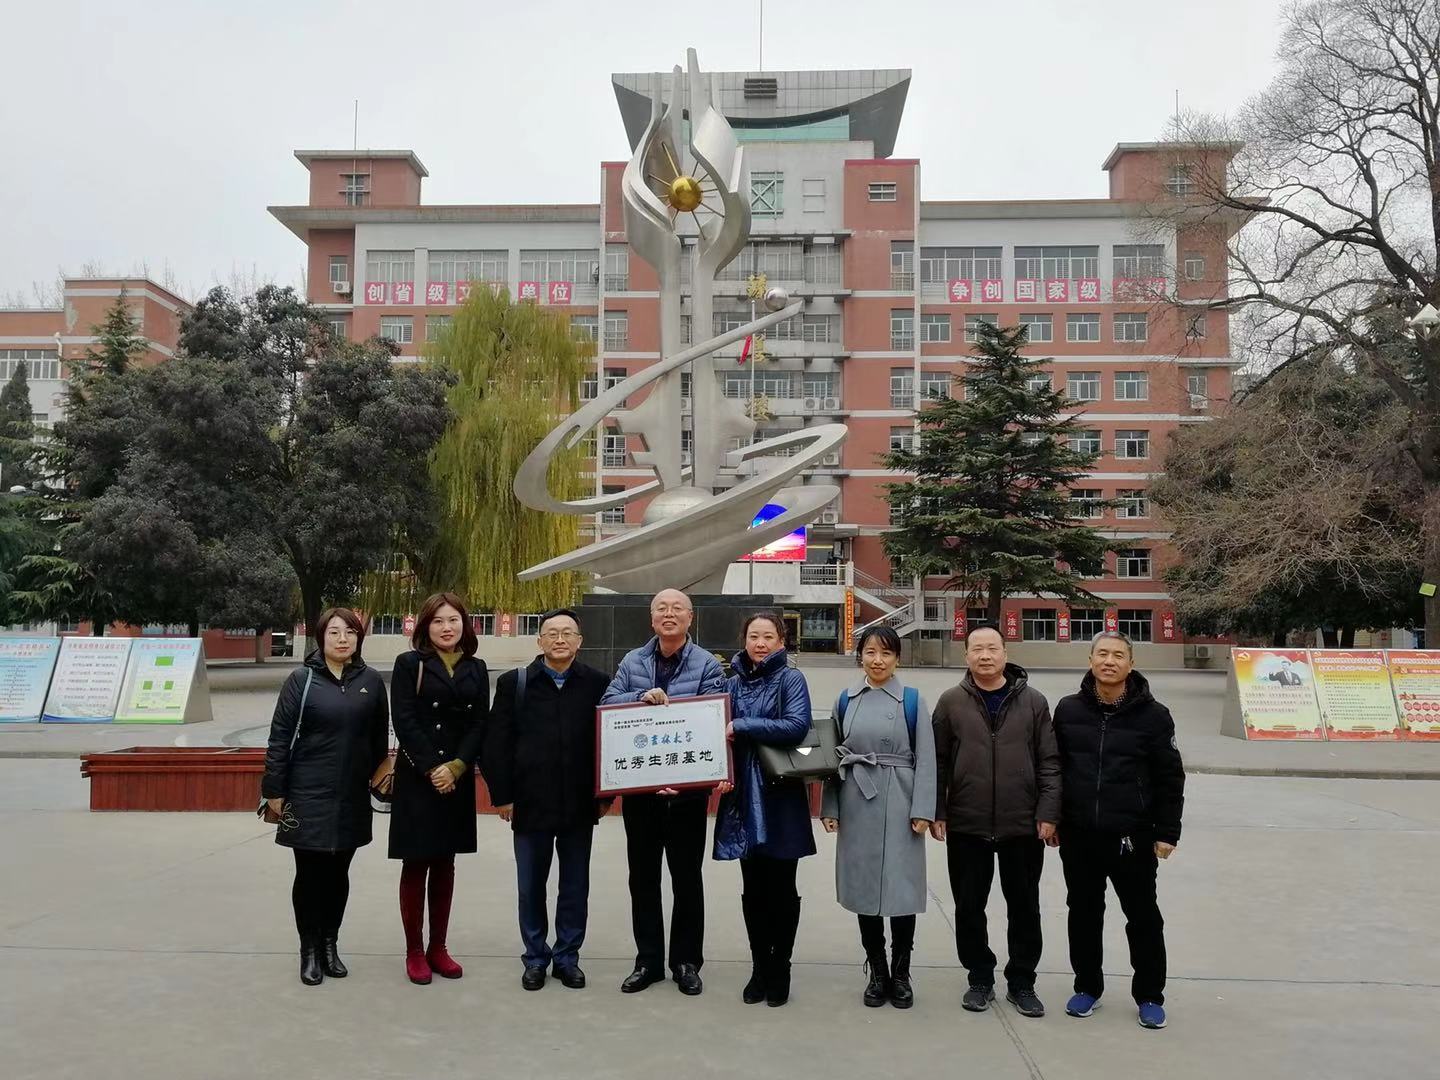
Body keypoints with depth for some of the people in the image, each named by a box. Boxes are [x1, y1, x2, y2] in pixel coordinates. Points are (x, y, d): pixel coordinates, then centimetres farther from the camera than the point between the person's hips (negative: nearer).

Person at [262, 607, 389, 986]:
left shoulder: (371, 681, 2)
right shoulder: (302, 679, -5)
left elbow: (380, 735, 10)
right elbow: (280, 736, -5)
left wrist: (378, 775, 9)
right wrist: (274, 789, -7)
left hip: (352, 798, 2)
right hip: (308, 796, -2)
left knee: (338, 873, 13)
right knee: (309, 874, 6)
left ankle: (330, 945, 27)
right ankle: (309, 950, 20)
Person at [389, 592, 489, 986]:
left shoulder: (476, 669, 8)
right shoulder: (409, 664, -2)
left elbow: (479, 723, 2)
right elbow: (404, 721, -10)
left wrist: (456, 767, -11)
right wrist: (432, 768, -16)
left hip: (458, 779, 3)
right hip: (417, 778, -3)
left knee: (445, 864, 10)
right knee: (416, 864, 2)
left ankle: (438, 948, 19)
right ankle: (414, 952, 12)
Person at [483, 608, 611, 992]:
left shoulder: (599, 684, 0)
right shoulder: (514, 683, 0)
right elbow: (498, 743, 0)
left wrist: (605, 794, -1)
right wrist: (502, 795, -5)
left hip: (580, 805, 0)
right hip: (530, 803, 0)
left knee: (575, 887, 10)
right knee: (531, 887, 10)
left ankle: (567, 957, 24)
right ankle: (535, 958, 25)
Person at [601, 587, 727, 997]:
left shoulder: (706, 665, -3)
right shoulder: (632, 662, 6)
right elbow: (608, 703, -3)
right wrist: (642, 697, -22)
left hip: (687, 787, -2)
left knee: (687, 877, 8)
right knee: (643, 876, 11)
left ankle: (686, 962, 22)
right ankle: (648, 960, 23)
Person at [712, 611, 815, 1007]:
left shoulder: (790, 679, -5)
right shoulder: (735, 682, 9)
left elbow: (796, 725, -21)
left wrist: (742, 727, -18)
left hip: (781, 800, -4)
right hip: (745, 799, 4)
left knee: (781, 889, 6)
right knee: (753, 890, 10)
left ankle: (779, 970, 20)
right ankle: (760, 968, 23)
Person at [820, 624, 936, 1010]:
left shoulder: (912, 701, -1)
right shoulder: (846, 701, 7)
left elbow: (925, 758, -3)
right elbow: (834, 756, 9)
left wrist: (922, 810, -9)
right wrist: (829, 807, 4)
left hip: (899, 806, -3)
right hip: (857, 805, 3)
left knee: (901, 889, 0)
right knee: (864, 888, 8)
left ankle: (900, 974, 17)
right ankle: (877, 972, 22)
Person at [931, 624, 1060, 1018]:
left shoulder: (1033, 701, 0)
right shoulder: (951, 702, 0)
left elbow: (1049, 762, 0)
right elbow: (938, 762, 2)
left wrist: (1048, 812, -6)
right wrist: (937, 811, -2)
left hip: (1023, 826, 0)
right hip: (966, 826, 0)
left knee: (1024, 907, 10)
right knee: (969, 907, 10)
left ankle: (1021, 982, 26)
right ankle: (980, 979, 26)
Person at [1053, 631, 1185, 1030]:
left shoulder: (1153, 714, -5)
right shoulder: (1068, 710, 2)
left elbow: (1170, 778, -3)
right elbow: (1054, 767, 8)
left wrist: (1166, 832, -5)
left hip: (1132, 837, -2)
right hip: (1078, 836, 2)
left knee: (1143, 917, 8)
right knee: (1084, 914, 13)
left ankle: (1150, 995, 24)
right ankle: (1087, 986, 29)